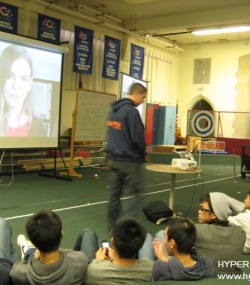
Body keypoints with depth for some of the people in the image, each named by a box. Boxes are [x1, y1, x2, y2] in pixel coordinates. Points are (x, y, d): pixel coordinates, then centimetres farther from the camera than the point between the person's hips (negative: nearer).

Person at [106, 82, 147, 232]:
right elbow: (138, 138, -17)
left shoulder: (114, 110, 11)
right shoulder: (131, 111, -16)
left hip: (113, 159, 8)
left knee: (114, 194, 11)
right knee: (138, 191, 5)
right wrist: (142, 155, -1)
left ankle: (114, 226, 18)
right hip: (129, 161, -8)